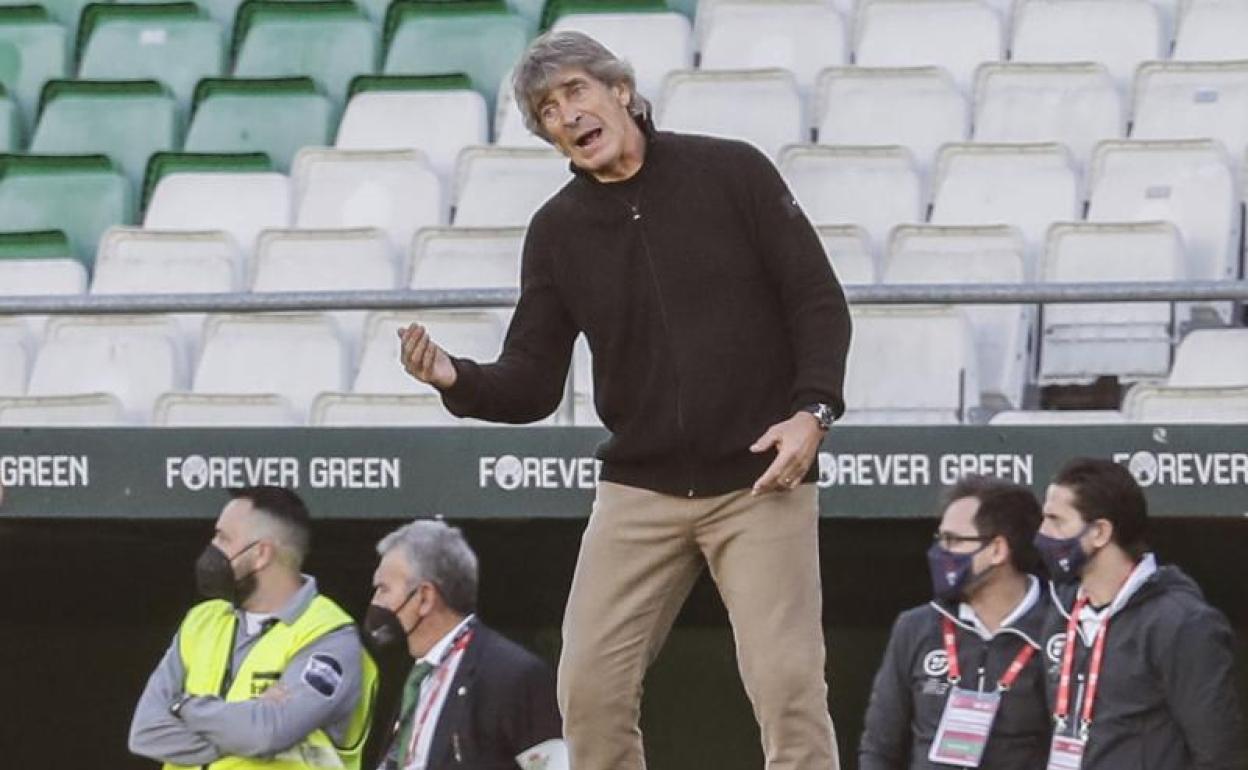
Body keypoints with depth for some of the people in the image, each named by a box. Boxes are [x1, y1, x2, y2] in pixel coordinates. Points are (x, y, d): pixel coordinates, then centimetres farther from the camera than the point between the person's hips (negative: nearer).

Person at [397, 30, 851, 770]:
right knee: (591, 686, -4)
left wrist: (812, 410, -15)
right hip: (640, 490, 3)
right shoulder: (558, 230, 6)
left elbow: (818, 300, -1)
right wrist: (457, 380, -15)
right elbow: (531, 386, 5)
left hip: (760, 483, -3)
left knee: (788, 682, -10)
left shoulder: (732, 173, -3)